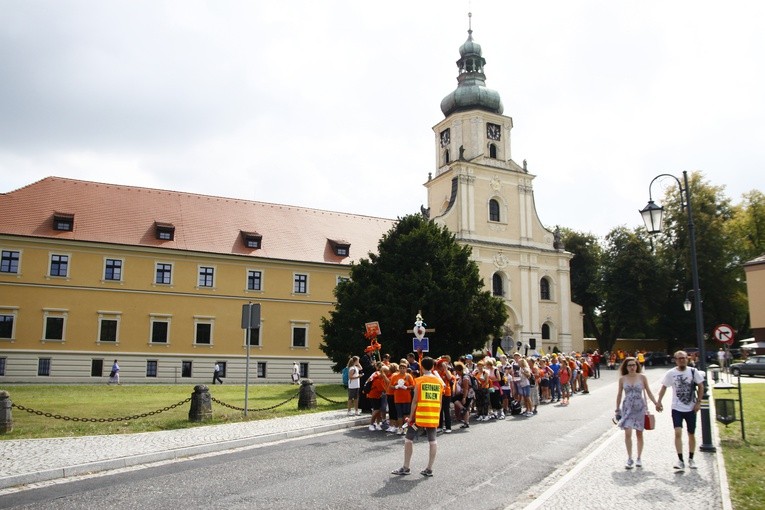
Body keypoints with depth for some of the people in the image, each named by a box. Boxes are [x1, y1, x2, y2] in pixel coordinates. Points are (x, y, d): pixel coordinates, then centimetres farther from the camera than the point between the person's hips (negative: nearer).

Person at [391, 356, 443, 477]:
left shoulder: (419, 381, -7)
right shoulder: (439, 381, 6)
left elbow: (415, 400, -9)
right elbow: (440, 402, 8)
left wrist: (411, 416, -3)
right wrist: (437, 416, 16)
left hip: (420, 415, -4)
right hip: (433, 416, 4)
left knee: (408, 439, 7)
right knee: (432, 441, 8)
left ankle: (406, 468, 11)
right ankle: (429, 469, 8)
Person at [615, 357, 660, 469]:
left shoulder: (642, 377, -1)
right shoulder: (622, 379, 1)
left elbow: (648, 392, 8)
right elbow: (619, 394, 8)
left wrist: (656, 403, 1)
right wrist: (617, 409, 9)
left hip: (640, 408, 0)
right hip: (627, 408, 0)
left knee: (639, 434, 8)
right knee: (627, 433, -8)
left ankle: (639, 459, 20)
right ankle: (629, 459, 2)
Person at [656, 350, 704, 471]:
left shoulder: (693, 371, -4)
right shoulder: (671, 373, -5)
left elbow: (701, 387, 3)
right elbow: (664, 387, 4)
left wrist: (698, 402, -4)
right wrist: (659, 402, -4)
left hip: (691, 408, 1)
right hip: (677, 408, -1)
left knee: (691, 434, 12)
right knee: (678, 433, -14)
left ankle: (691, 459, 28)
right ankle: (680, 461, -11)